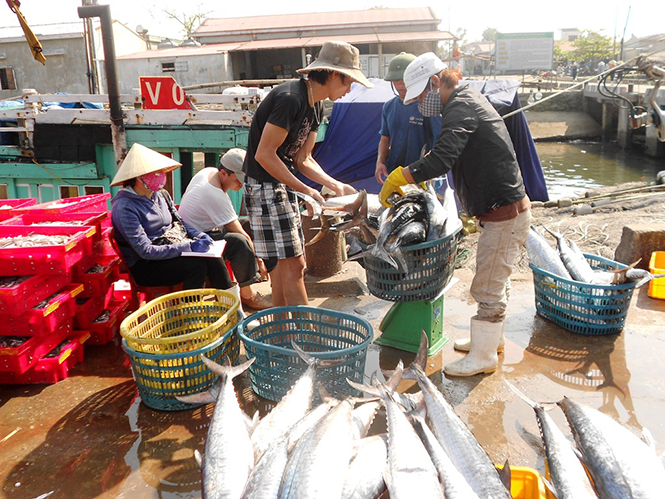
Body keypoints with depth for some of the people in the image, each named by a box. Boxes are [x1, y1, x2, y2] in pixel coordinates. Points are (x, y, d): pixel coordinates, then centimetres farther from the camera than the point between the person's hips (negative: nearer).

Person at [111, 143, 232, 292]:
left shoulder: (161, 195, 7)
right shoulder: (124, 208, -16)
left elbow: (180, 222, 17)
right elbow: (145, 251, -22)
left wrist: (200, 235, -4)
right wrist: (188, 247, -26)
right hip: (144, 267, -6)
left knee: (211, 255, -19)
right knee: (197, 264, -28)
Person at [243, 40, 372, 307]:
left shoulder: (316, 107, 10)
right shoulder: (290, 98, -21)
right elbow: (264, 154, -23)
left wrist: (336, 185, 0)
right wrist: (305, 190, -20)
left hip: (283, 184, 10)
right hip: (264, 185, -10)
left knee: (284, 262, 13)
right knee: (292, 264, -8)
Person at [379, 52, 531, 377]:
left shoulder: (461, 108, -18)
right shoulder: (468, 100, 16)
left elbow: (440, 161, -32)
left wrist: (395, 180, -23)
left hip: (505, 216, -11)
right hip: (503, 211, 11)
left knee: (487, 288, -1)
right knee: (495, 281, 21)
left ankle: (483, 357, 12)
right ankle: (492, 338, 37)